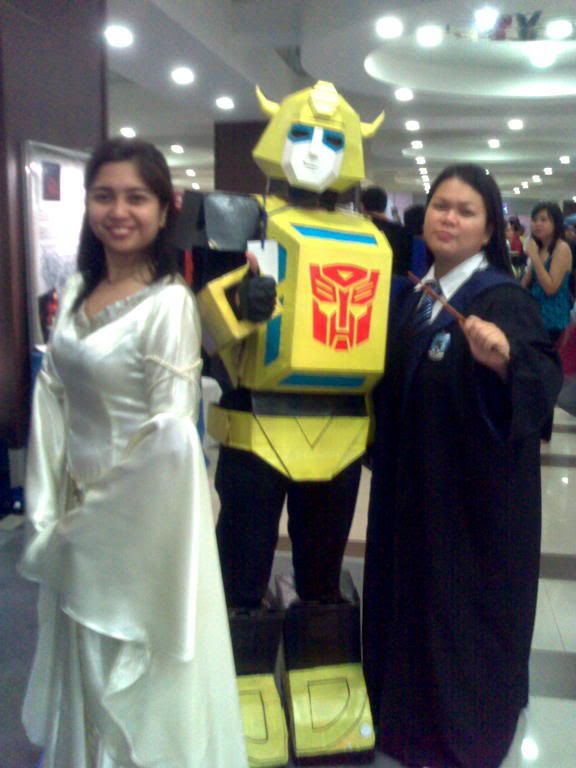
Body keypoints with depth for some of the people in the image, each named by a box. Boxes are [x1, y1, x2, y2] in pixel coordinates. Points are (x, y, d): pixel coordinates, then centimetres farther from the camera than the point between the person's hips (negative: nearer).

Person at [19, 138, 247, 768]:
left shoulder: (170, 304, -18)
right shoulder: (76, 290, 4)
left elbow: (171, 437, -22)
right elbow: (51, 398, 4)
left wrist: (92, 519, -13)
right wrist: (49, 512, -1)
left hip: (139, 516, -6)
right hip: (77, 507, 7)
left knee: (138, 673, 13)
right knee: (82, 662, 24)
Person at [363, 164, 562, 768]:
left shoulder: (504, 299, -14)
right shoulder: (412, 296, 7)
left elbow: (546, 380, -26)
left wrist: (503, 358, -44)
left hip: (476, 489, -7)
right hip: (412, 480, 7)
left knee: (466, 603, 8)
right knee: (413, 593, 19)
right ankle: (407, 710, 42)